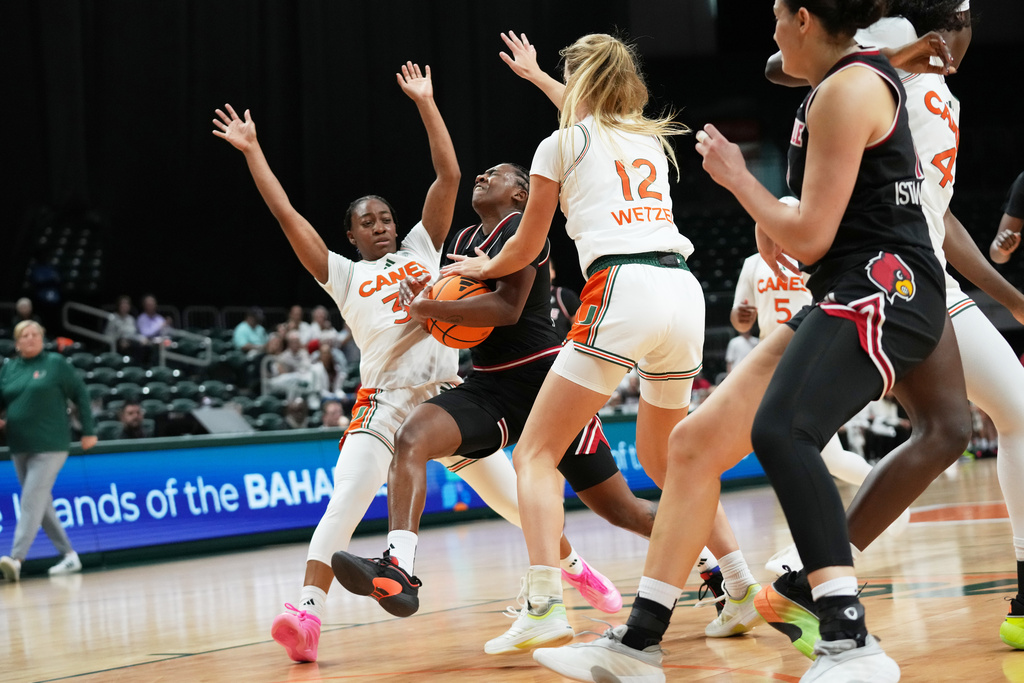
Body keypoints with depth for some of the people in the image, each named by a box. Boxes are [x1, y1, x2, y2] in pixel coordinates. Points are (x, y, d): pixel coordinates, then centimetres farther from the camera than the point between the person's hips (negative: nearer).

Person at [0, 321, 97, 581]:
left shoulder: (55, 363, -2)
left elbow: (80, 395, 2)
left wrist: (89, 431, 1)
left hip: (49, 447, -6)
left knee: (31, 503, -13)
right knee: (42, 505, 10)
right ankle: (69, 556, 20)